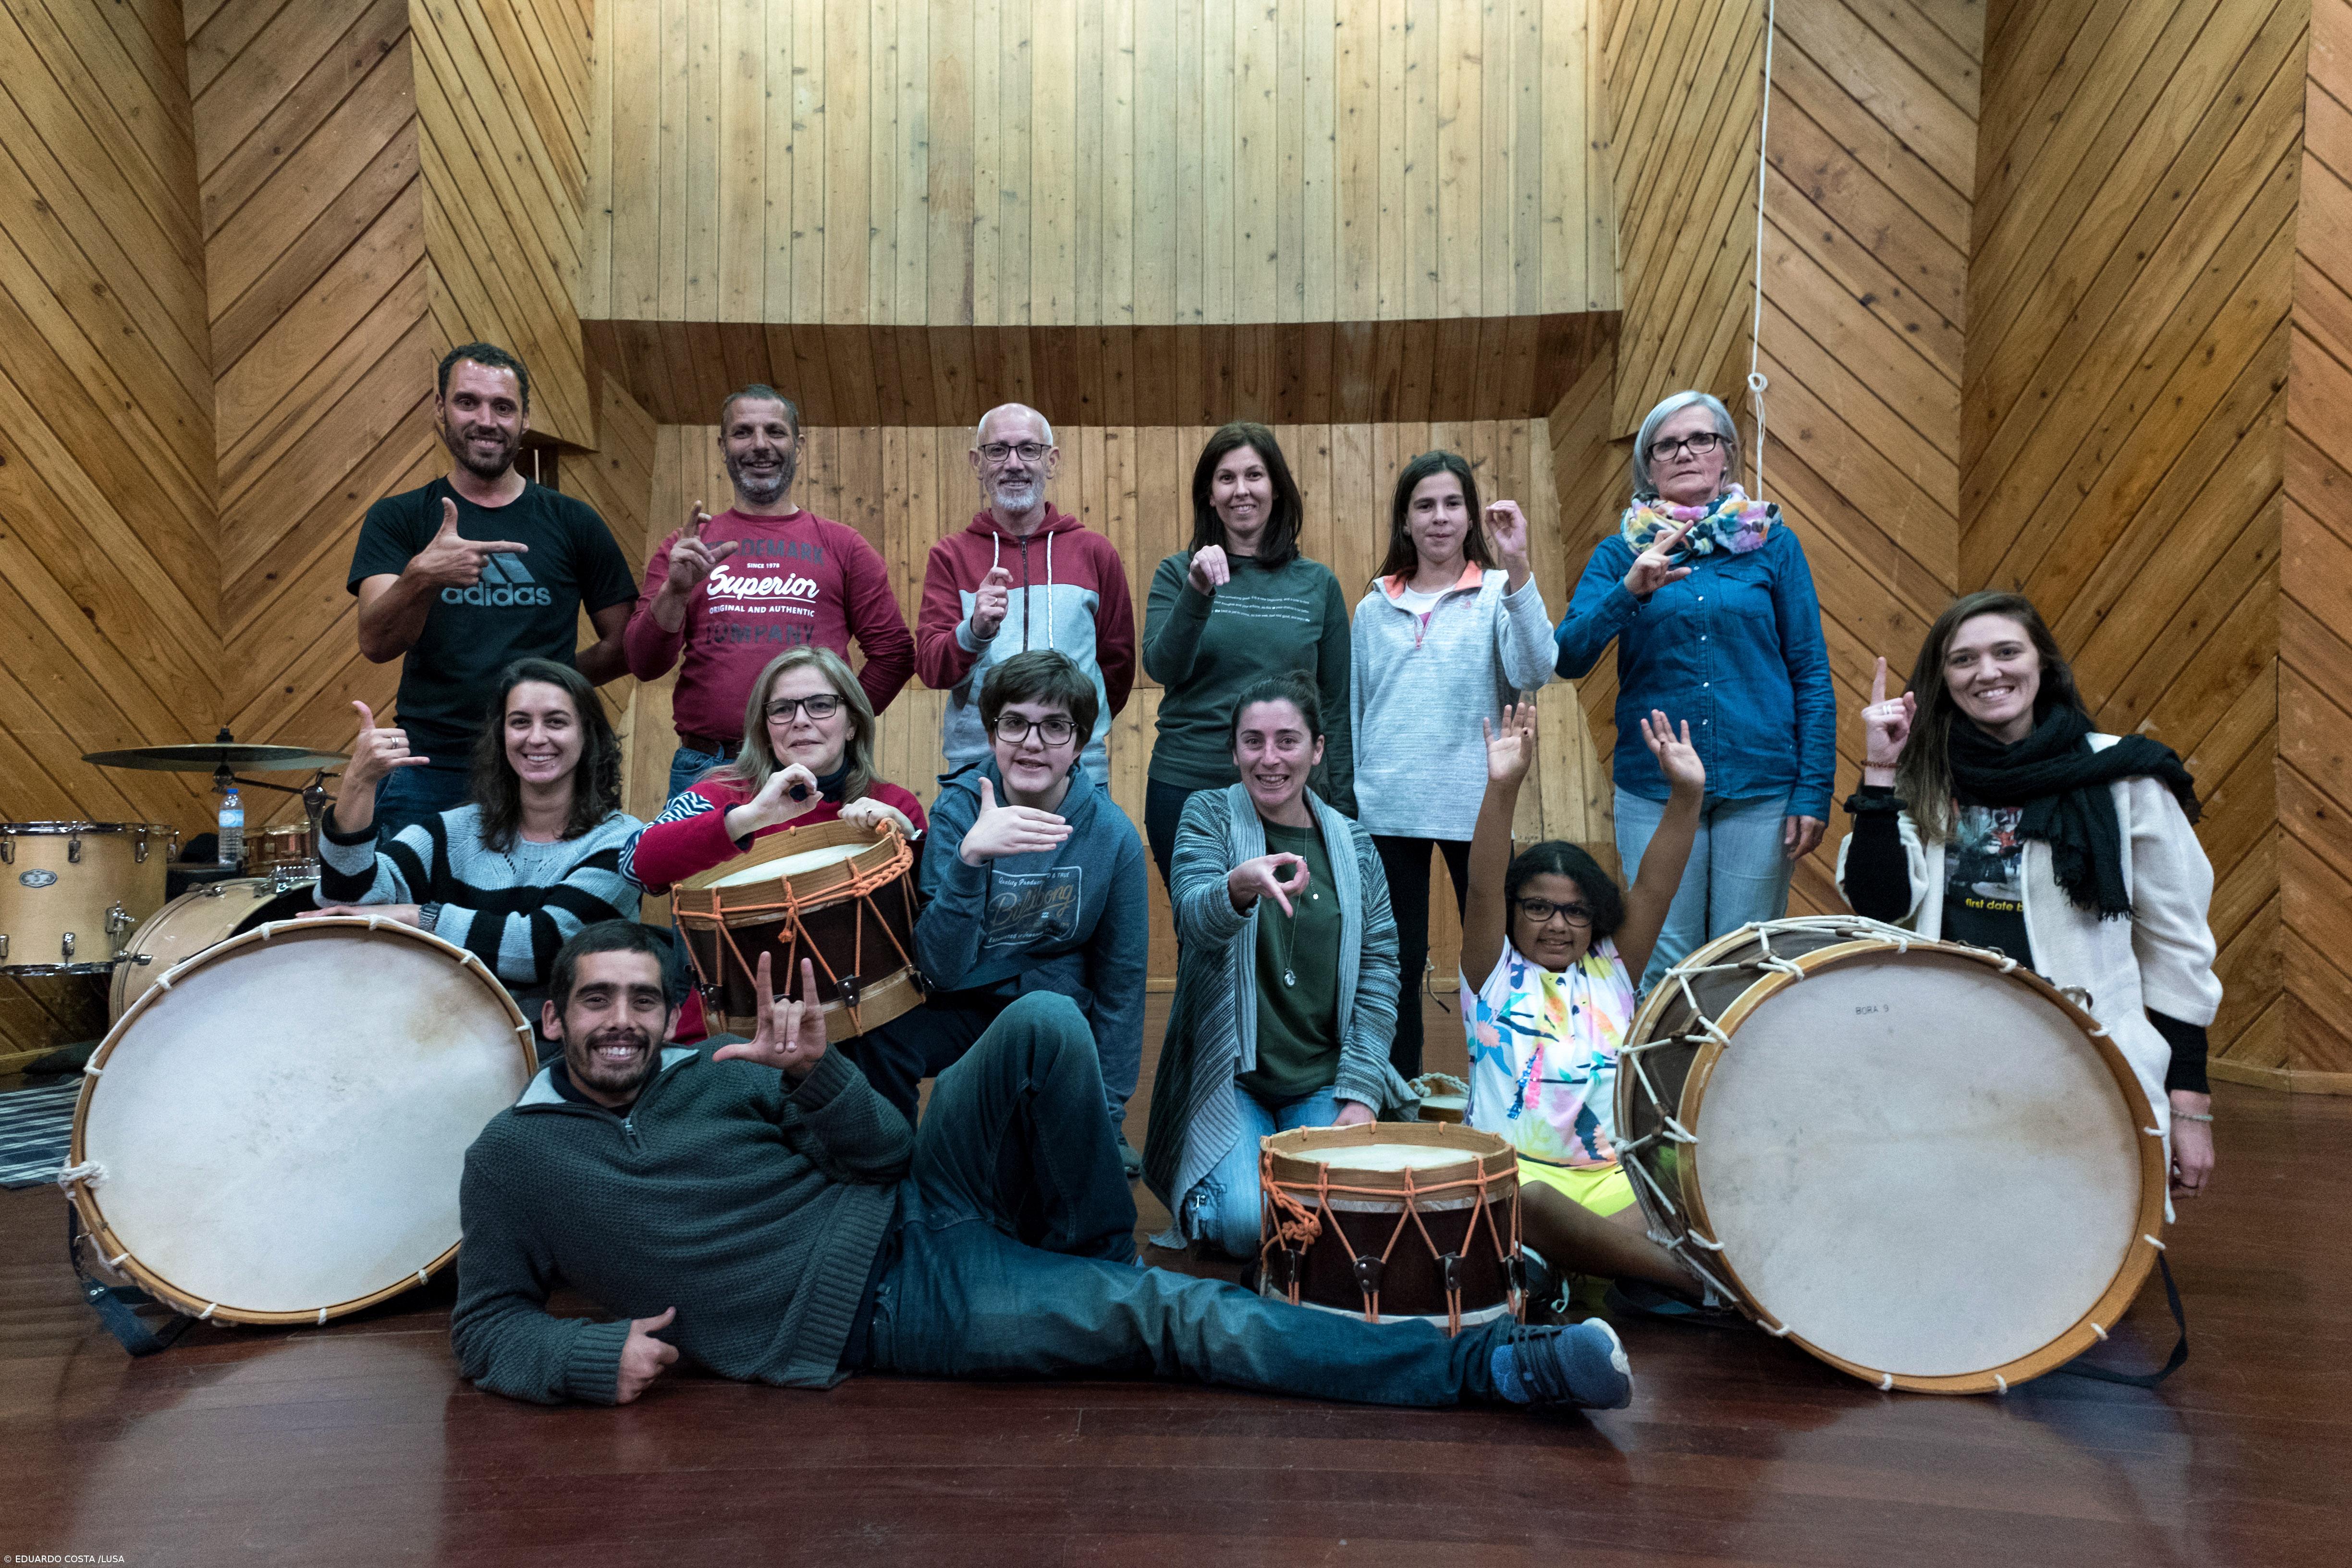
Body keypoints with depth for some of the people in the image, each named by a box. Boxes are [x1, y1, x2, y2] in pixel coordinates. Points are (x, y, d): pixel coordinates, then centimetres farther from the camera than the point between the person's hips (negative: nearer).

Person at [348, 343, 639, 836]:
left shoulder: (573, 523, 8)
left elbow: (625, 645, 12)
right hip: (427, 774, 0)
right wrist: (422, 576, -26)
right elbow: (376, 643, -9)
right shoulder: (396, 519, 6)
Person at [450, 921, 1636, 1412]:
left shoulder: (725, 1071, 12)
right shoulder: (512, 1158, 7)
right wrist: (594, 1356, -13)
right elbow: (484, 1327, 8)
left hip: (921, 1211, 4)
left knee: (1044, 1024, -20)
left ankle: (1094, 1260, -2)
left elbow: (888, 1155, 7)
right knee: (1157, 1319, -21)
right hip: (877, 1313, -4)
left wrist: (810, 1076, -11)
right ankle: (1487, 1364, -21)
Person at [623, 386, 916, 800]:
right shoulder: (685, 547, 11)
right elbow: (644, 665, 3)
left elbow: (893, 652, 8)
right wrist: (676, 590, -13)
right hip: (703, 767, 1)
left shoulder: (842, 545, 8)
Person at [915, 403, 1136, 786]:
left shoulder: (1096, 553, 7)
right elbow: (930, 666, -5)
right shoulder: (950, 556, 6)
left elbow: (1118, 661, 14)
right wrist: (976, 631, -23)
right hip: (975, 767, 0)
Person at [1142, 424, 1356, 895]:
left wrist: (1344, 808, 5)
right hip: (1186, 789, 0)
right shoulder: (1178, 573, 4)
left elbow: (1336, 706, 8)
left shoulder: (1317, 583, 6)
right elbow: (1162, 668, -11)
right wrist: (1197, 592, -24)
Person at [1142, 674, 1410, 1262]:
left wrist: (1361, 1091, -8)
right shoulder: (1209, 815, -2)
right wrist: (1240, 887, -46)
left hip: (1322, 1081, 3)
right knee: (1248, 1224, -23)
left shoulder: (1352, 843, 6)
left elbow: (1379, 968, 3)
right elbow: (1195, 919, -21)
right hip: (1230, 1074, -2)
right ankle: (1197, 1200, 11)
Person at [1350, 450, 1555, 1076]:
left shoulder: (1498, 593, 3)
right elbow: (1353, 713, 14)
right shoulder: (1375, 608, 11)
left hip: (1474, 807, -2)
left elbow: (1533, 672, -16)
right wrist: (1342, 807, 11)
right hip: (1385, 809, 2)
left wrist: (1517, 567, -22)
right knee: (1396, 960, 8)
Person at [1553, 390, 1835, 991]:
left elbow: (1812, 677, 5)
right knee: (1663, 965, 4)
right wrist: (1629, 593, -20)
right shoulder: (1620, 553, 7)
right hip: (1653, 789, 0)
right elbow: (1569, 658, -5)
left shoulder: (1773, 543, 6)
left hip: (1760, 789, 0)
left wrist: (1814, 792, -2)